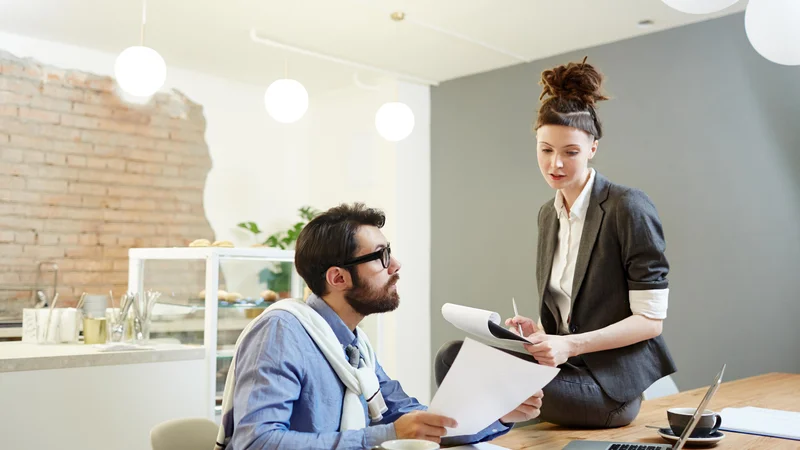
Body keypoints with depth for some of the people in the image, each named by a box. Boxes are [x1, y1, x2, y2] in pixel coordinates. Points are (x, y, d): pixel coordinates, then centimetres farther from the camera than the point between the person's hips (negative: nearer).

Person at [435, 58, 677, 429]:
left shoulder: (628, 207, -11)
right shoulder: (548, 214, 11)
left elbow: (650, 319, -12)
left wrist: (571, 345, -21)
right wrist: (538, 330, -4)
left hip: (610, 382, -6)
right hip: (565, 366, 7)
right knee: (452, 355, -15)